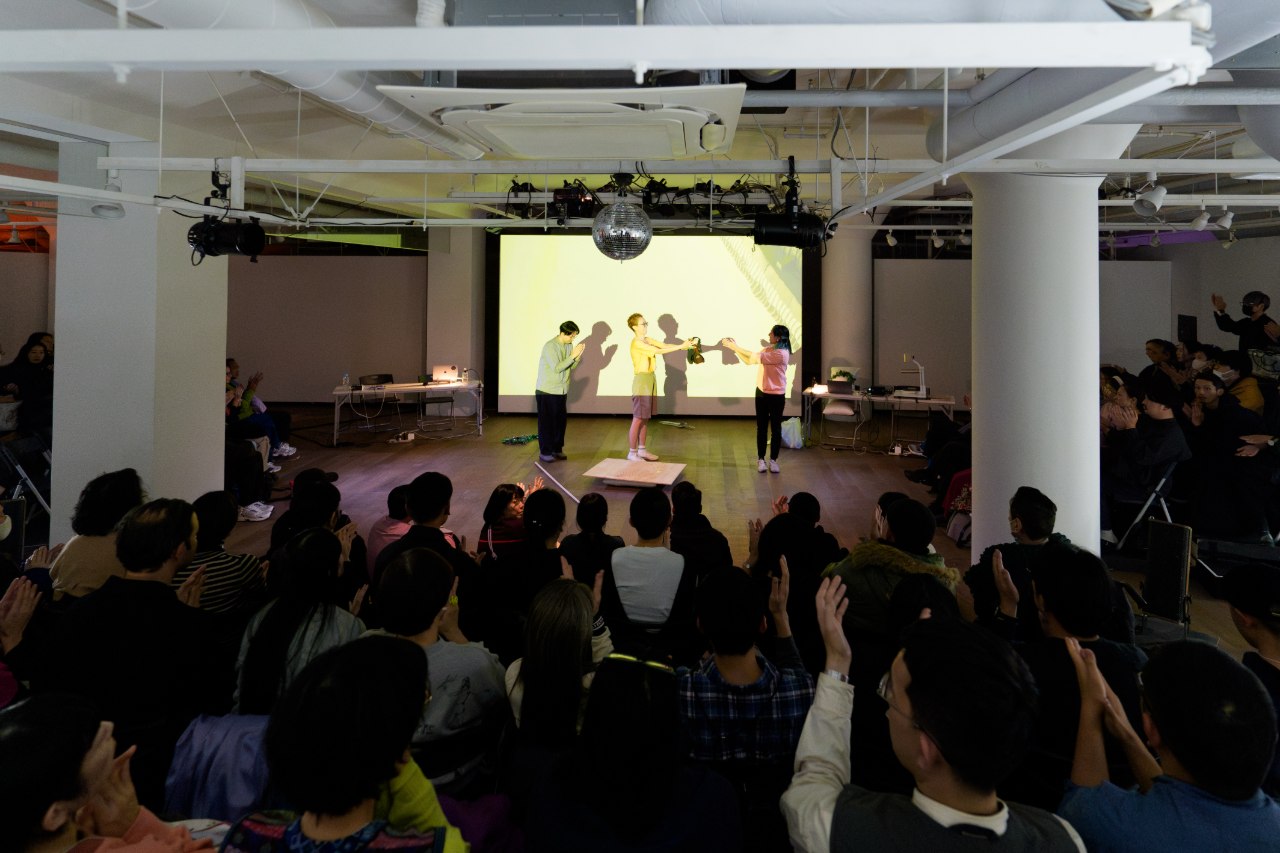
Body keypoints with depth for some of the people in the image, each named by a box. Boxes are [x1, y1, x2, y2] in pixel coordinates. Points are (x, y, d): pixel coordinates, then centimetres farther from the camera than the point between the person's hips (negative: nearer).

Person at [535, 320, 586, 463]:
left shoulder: (569, 345, 5)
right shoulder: (550, 346, -17)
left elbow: (570, 367, 7)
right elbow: (556, 368, -23)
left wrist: (578, 355, -10)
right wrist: (573, 355, -23)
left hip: (562, 391, 7)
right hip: (546, 391, -7)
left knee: (561, 421, 9)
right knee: (547, 422, -1)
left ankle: (557, 449, 22)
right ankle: (544, 452, 7)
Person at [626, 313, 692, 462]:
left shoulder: (648, 340, 12)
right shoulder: (637, 343, -16)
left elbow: (664, 345, 2)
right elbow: (659, 351, -22)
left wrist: (683, 345, -13)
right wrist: (681, 346, -21)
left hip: (651, 379, 9)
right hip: (642, 381, -9)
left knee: (645, 418, 13)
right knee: (638, 418, -4)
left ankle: (641, 449, 20)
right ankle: (632, 452, 3)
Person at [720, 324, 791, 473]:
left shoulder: (781, 353, -19)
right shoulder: (769, 349, 8)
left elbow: (755, 357, -21)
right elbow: (748, 360, 10)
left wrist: (735, 347, -15)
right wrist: (735, 347, -1)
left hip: (776, 395, -7)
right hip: (761, 393, 7)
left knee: (775, 428, 4)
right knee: (761, 427, 9)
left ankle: (773, 460, 13)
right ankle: (761, 459, 17)